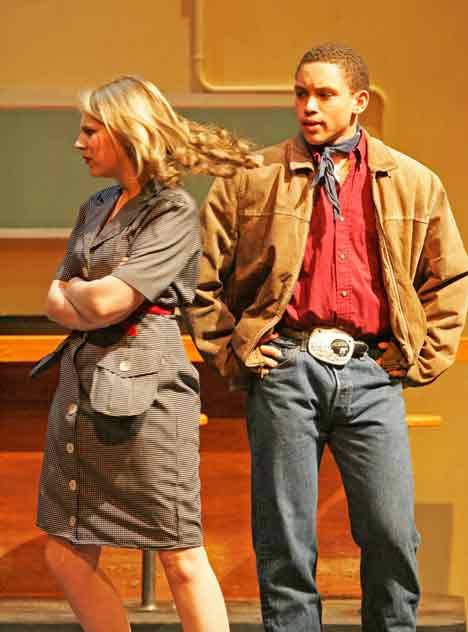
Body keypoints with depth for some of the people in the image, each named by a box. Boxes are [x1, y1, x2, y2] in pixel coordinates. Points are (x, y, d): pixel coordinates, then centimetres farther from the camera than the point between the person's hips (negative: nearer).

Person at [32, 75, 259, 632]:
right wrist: (89, 307, -8)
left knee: (181, 560, -3)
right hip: (81, 380, 8)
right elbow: (55, 303, 12)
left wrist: (75, 290, 5)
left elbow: (105, 302, -16)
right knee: (67, 557, 8)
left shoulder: (174, 211, -7)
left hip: (143, 386, -8)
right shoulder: (95, 208, 17)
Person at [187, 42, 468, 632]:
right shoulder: (253, 179, 5)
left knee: (392, 536, 1)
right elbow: (202, 274, 10)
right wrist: (230, 352, 4)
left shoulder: (414, 184, 10)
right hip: (286, 368, -1)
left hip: (372, 373, 1)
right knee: (285, 543, 4)